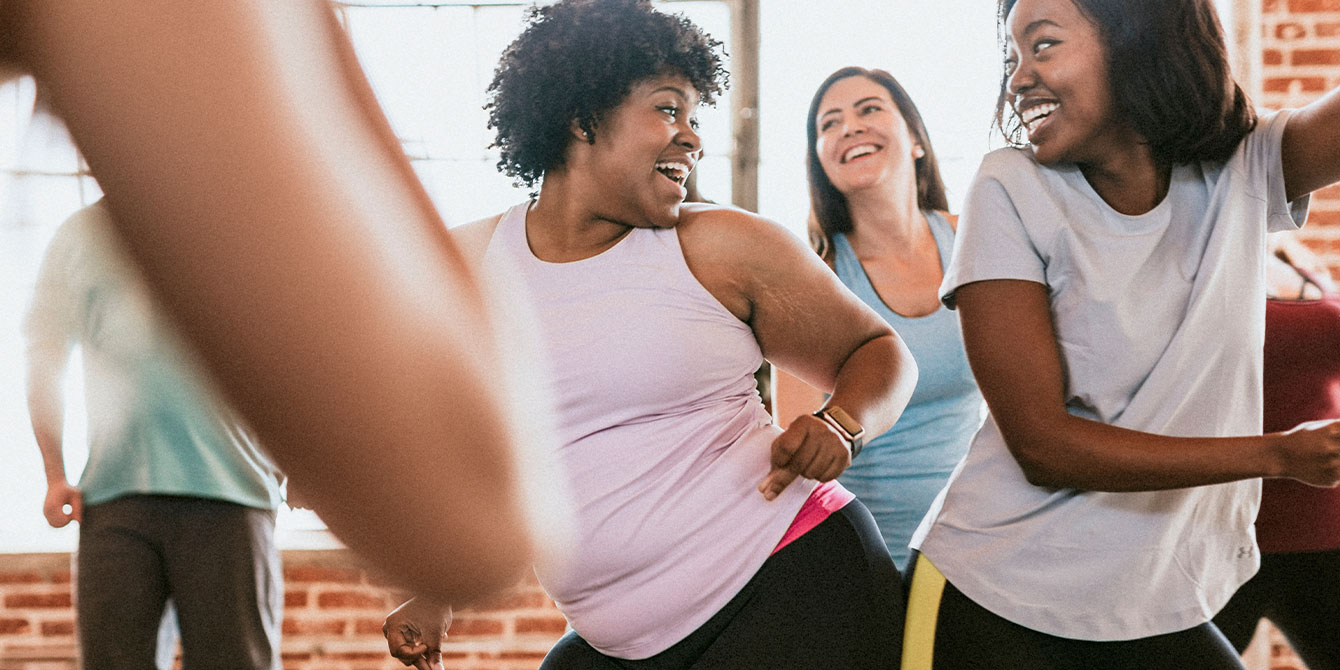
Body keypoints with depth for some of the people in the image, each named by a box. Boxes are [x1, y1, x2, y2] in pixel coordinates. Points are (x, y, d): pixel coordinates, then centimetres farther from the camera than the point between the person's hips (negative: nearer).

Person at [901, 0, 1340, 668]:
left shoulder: (1242, 174, -2)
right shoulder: (1012, 192, -12)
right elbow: (1042, 446, -16)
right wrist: (1282, 453, -17)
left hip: (1163, 613, 4)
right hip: (999, 605, -3)